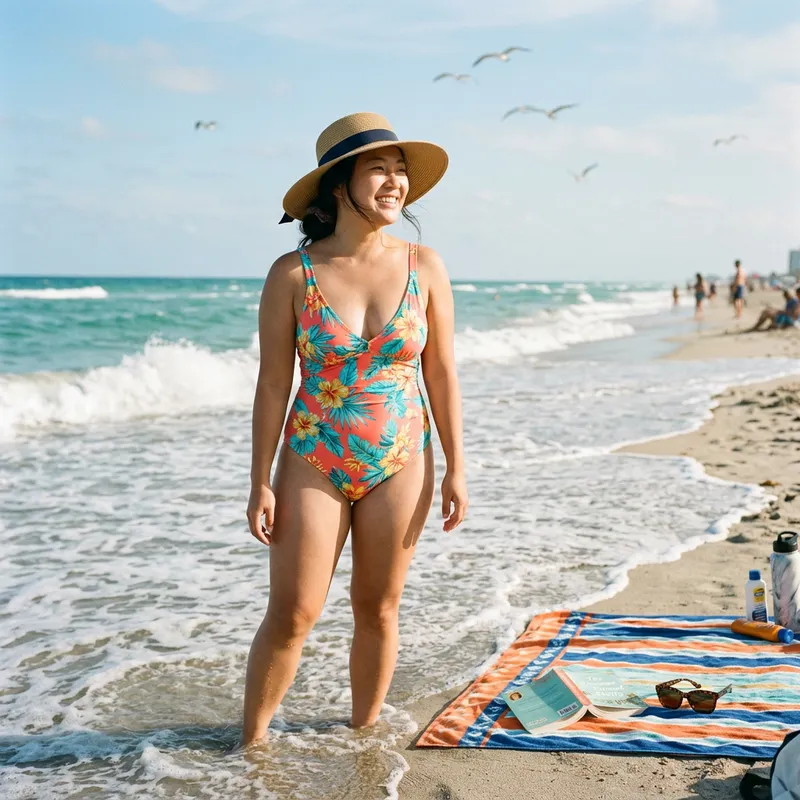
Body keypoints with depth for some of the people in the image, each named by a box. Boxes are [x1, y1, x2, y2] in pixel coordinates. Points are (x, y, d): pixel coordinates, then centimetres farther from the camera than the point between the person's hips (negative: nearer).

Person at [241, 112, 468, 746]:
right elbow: (273, 385, -5)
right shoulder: (292, 274, -9)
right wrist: (261, 484, -6)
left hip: (400, 464, 2)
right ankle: (252, 741, 20)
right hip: (313, 463, -1)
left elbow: (442, 375, 1)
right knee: (290, 616, 0)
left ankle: (364, 730, 32)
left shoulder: (424, 267, -4)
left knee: (378, 608, 12)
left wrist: (455, 470, 0)